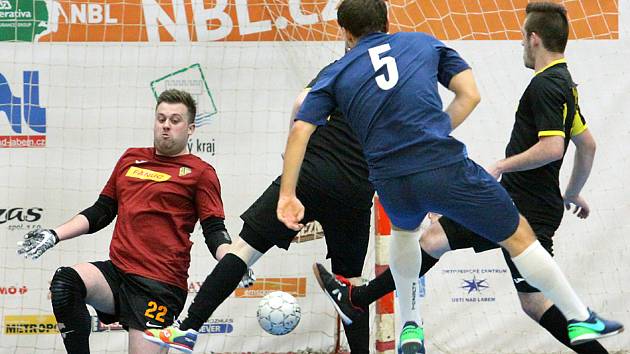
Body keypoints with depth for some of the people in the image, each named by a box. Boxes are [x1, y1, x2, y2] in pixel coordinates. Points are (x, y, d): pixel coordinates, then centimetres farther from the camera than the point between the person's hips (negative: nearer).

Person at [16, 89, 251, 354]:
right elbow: (102, 212, 27)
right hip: (116, 272, 4)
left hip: (160, 285, -4)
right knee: (64, 282, -26)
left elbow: (214, 232, 1)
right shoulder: (131, 159, 20)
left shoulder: (199, 172, 5)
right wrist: (55, 235, 17)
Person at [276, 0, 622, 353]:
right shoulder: (424, 43, 16)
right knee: (519, 236, 14)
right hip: (445, 169, -2)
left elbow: (301, 130, 3)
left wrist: (287, 194, 3)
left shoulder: (336, 74, 15)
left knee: (405, 228, 38)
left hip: (391, 185, 2)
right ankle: (580, 319, 20)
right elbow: (470, 95, 7)